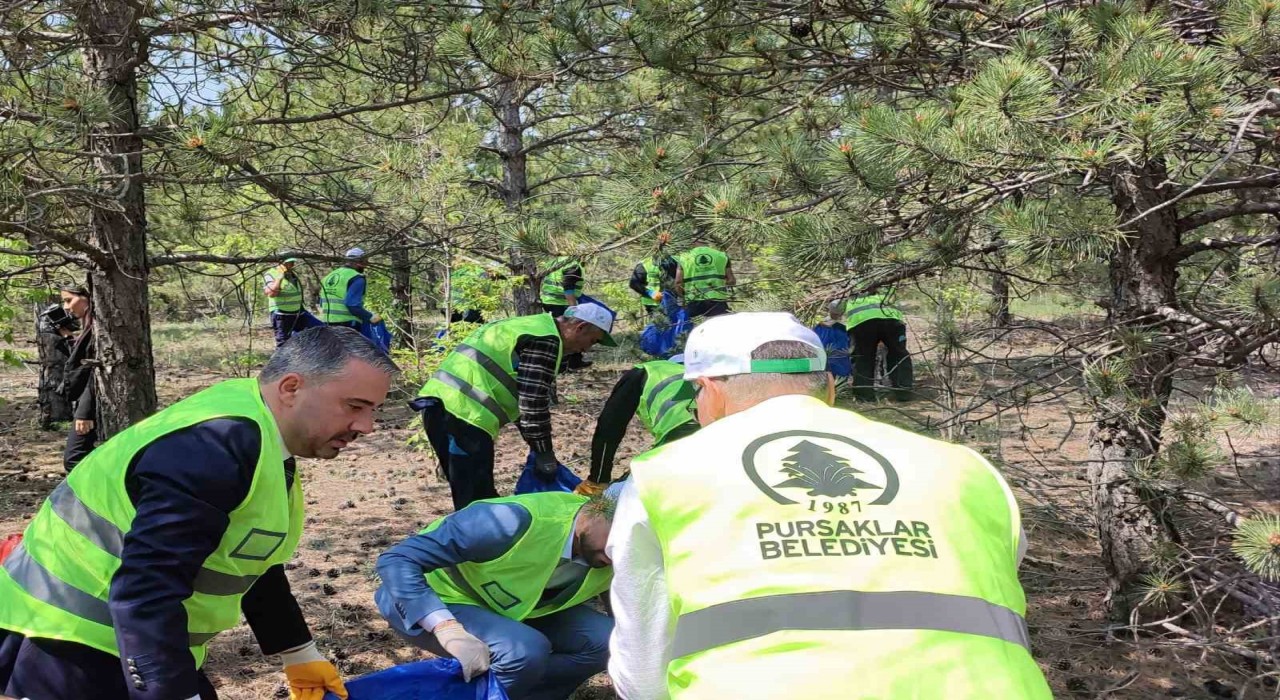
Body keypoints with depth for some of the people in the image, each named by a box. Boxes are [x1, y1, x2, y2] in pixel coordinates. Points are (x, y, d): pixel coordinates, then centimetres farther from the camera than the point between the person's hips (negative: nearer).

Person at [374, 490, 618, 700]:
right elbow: (397, 560, -37)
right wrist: (450, 630, -48)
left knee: (603, 640, -12)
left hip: (505, 607, 7)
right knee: (526, 651, -33)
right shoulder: (513, 522, -36)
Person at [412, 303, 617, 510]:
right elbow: (533, 404, -11)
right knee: (476, 500, -7)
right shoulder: (546, 340, -7)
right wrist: (545, 456, -1)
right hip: (463, 412, -10)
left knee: (470, 495, 18)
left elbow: (522, 398, 29)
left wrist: (539, 449, 28)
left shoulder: (530, 326, 25)